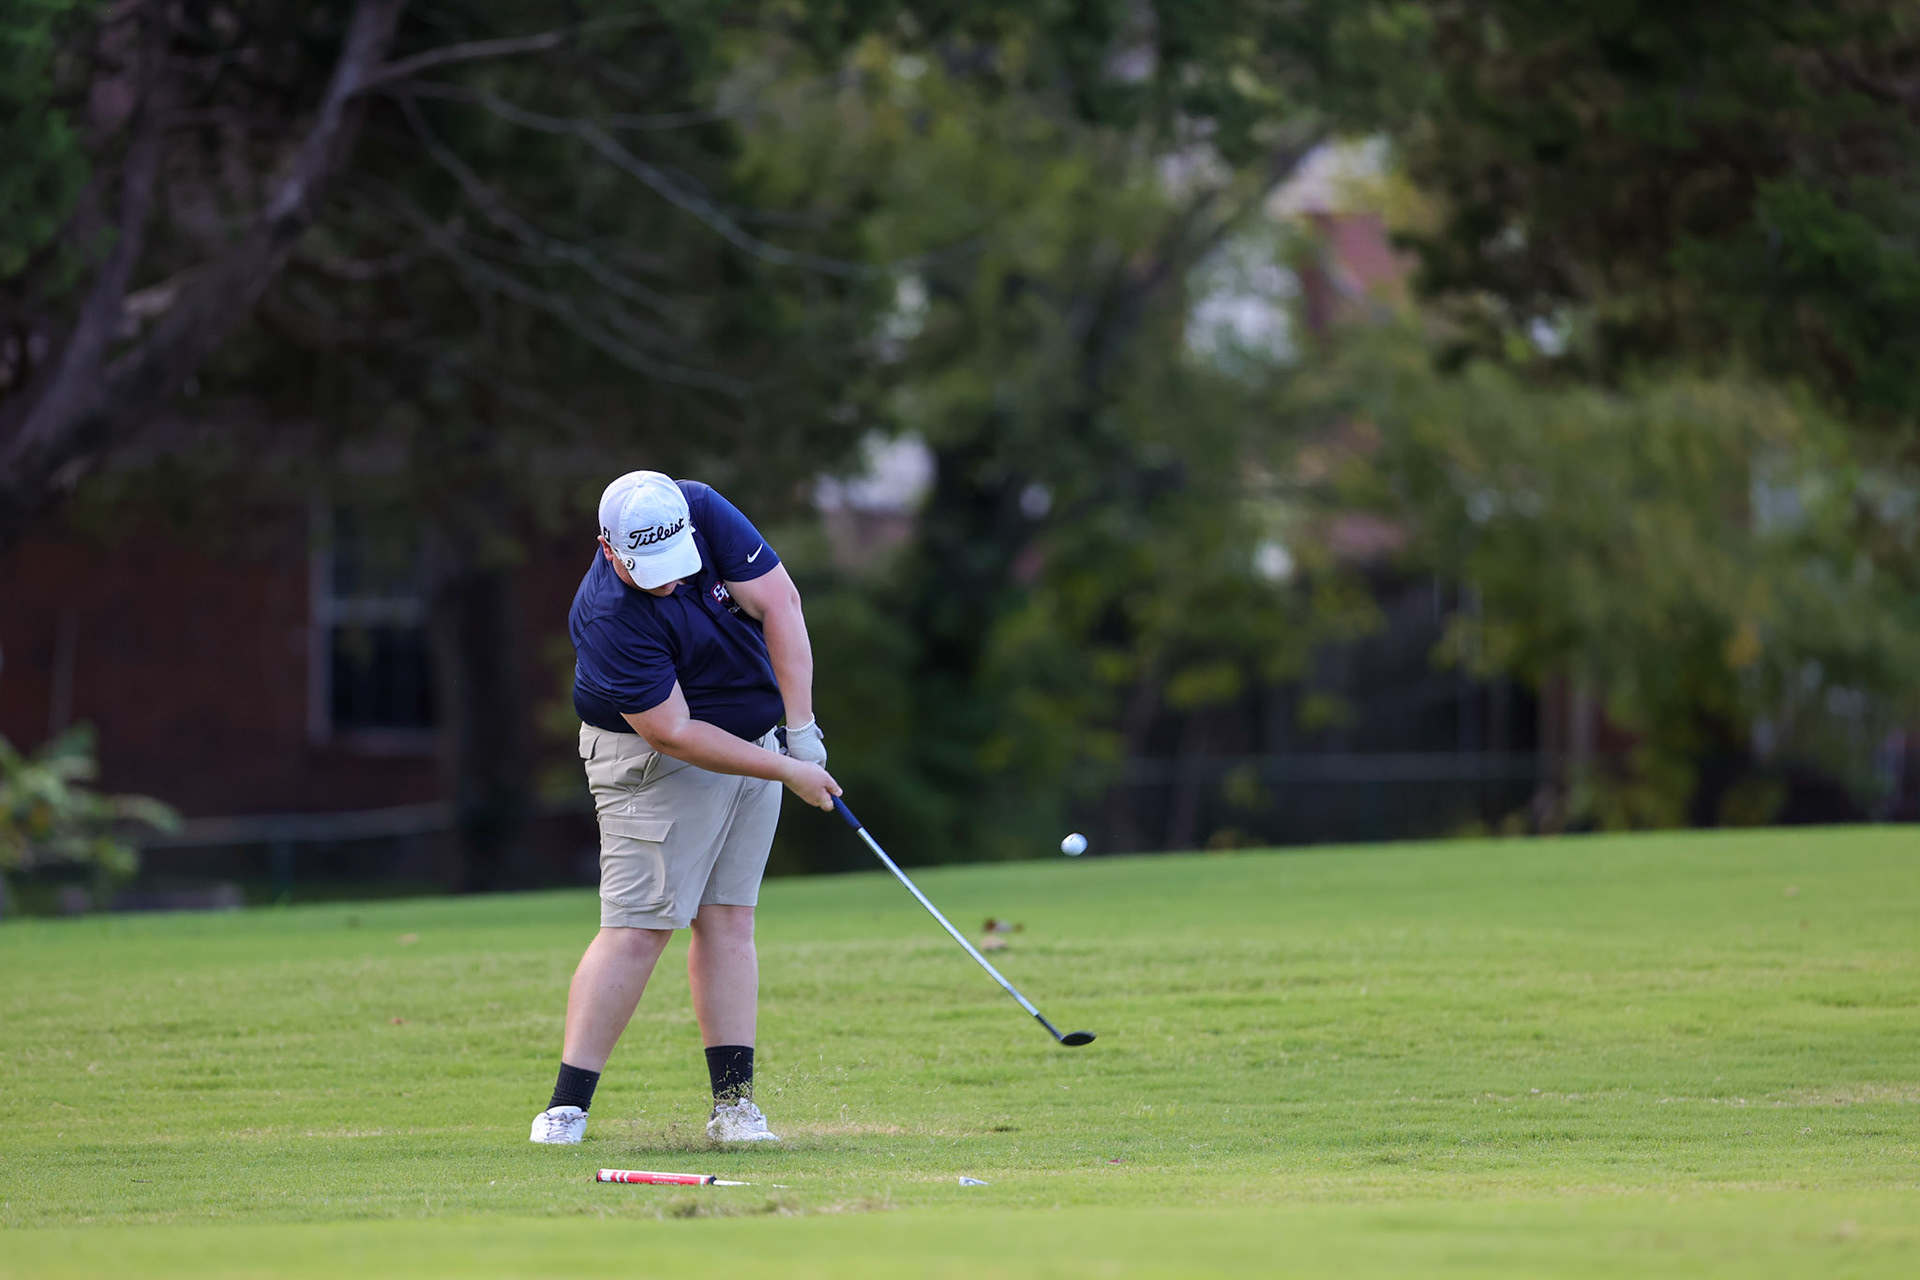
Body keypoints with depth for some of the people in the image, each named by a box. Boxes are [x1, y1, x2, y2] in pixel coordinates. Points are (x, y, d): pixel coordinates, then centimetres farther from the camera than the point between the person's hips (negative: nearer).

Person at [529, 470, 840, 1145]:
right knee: (638, 928, -13)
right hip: (653, 762, -6)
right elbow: (673, 734, -26)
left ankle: (733, 1104, 0)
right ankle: (564, 1111, -12)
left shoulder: (705, 511, -13)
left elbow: (779, 601, -11)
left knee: (728, 917, 2)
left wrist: (800, 726, -16)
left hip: (755, 738, 6)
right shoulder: (610, 620, -28)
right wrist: (786, 772, -22)